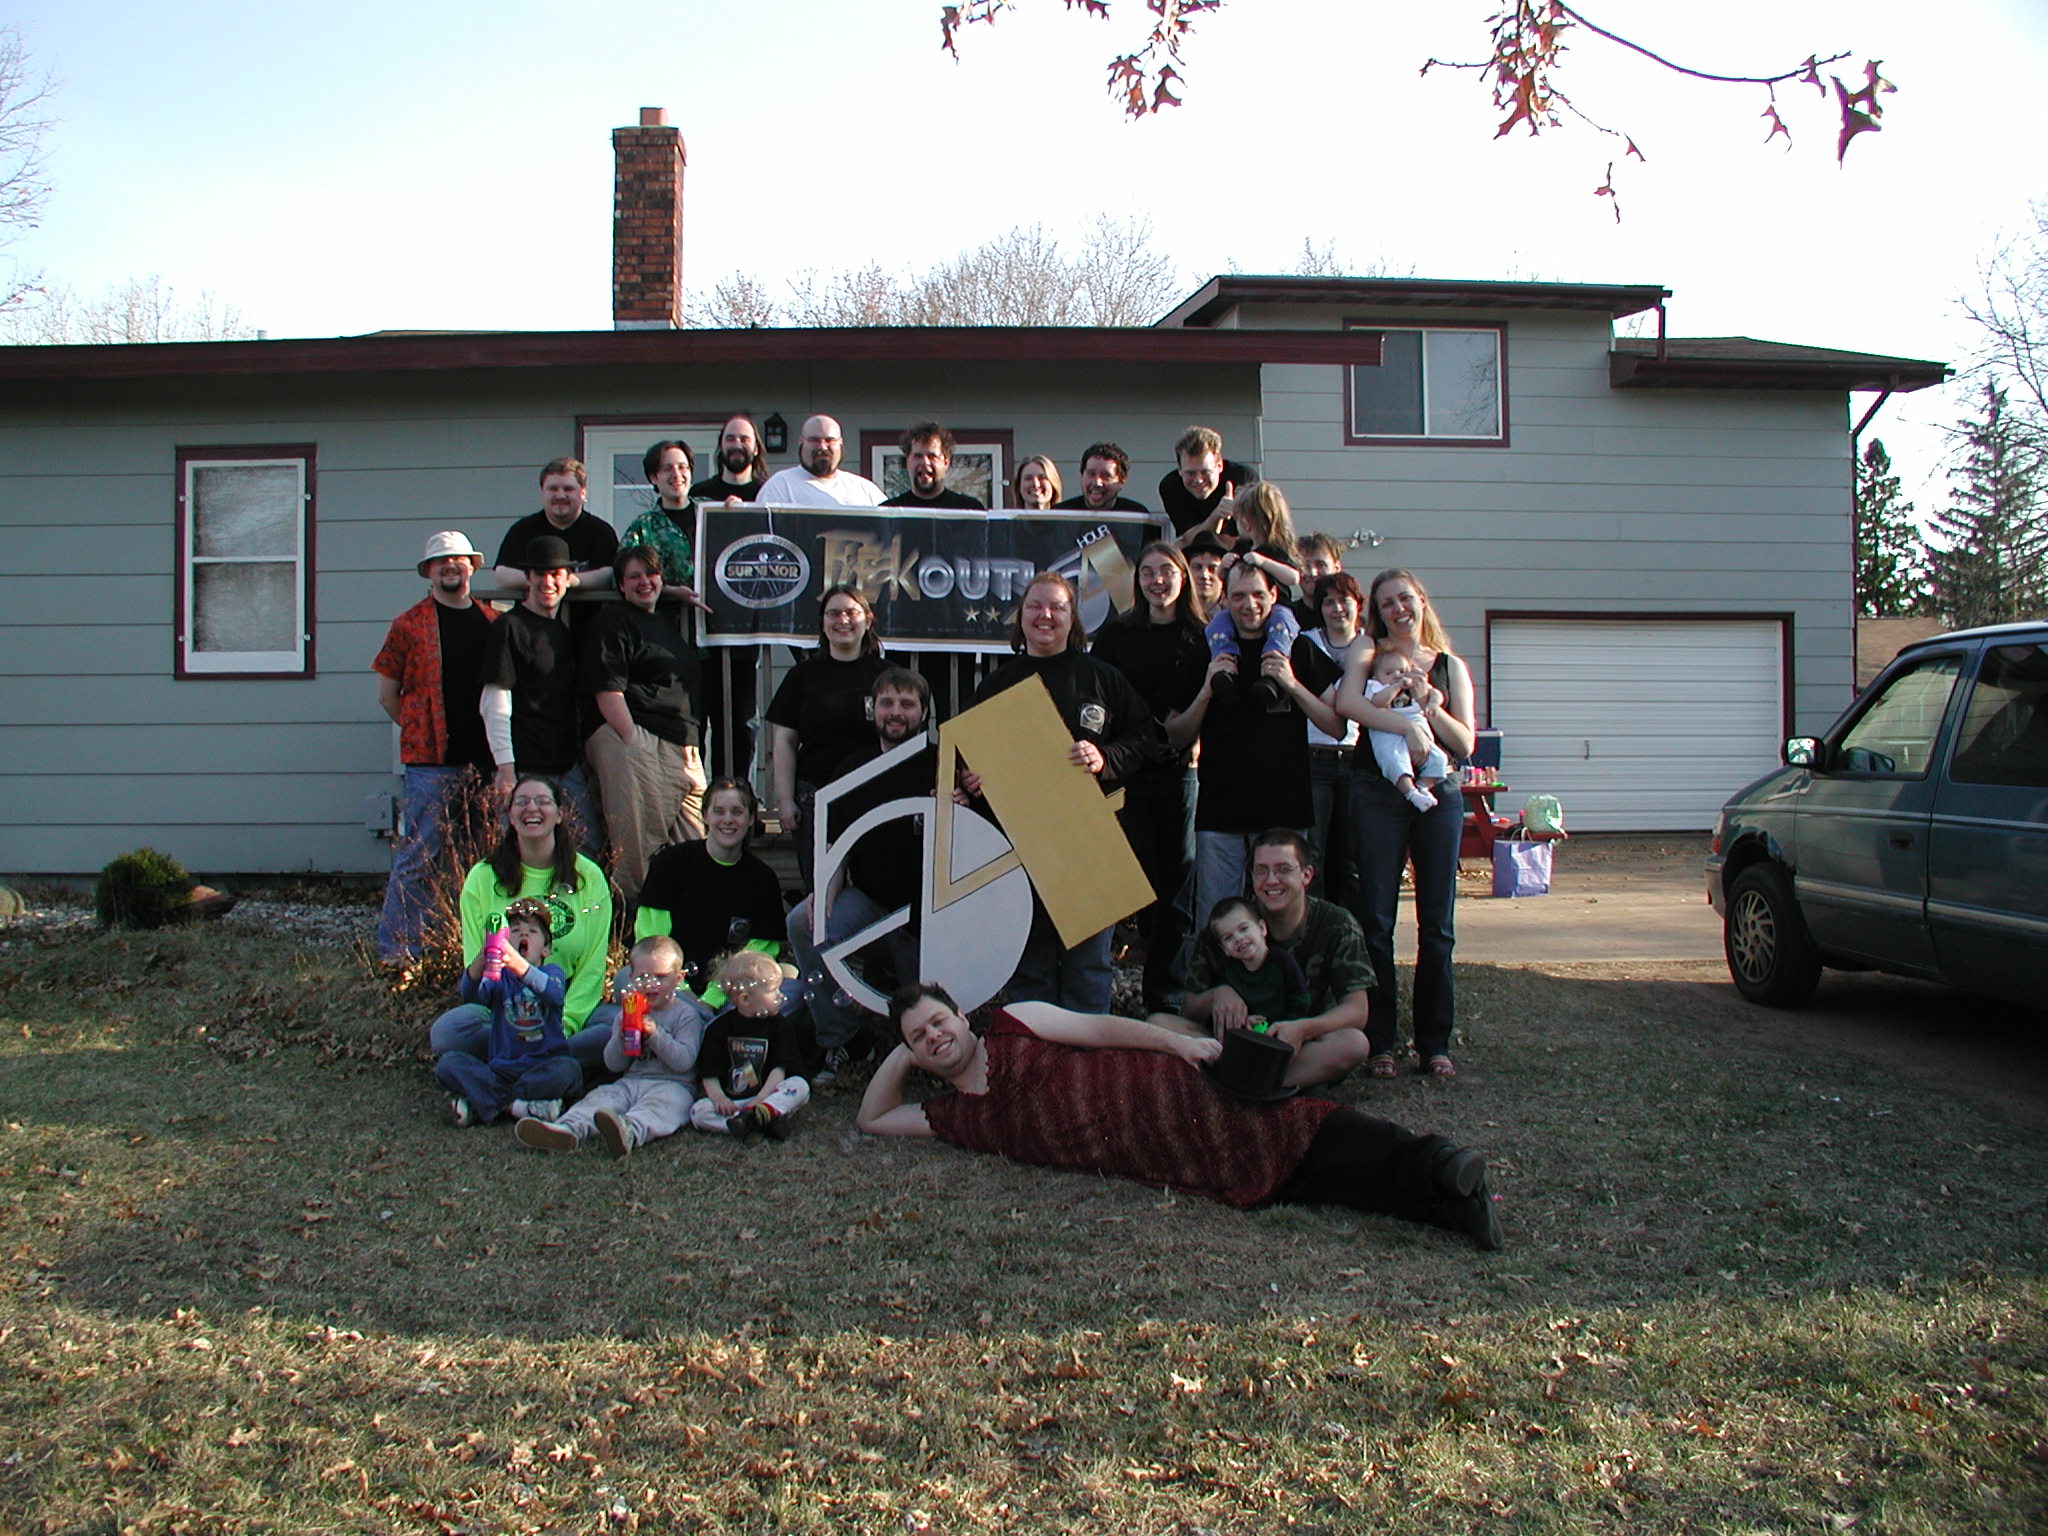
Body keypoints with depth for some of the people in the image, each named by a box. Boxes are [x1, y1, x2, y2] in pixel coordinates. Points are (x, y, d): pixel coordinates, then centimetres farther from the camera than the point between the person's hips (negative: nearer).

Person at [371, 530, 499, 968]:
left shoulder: (495, 621, 12)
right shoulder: (409, 624, 3)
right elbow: (387, 694, 6)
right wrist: (421, 733, 3)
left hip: (485, 759, 4)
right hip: (430, 763, -4)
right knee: (418, 858, -5)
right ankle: (398, 951, 2)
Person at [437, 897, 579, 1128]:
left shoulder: (552, 972, 4)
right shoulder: (498, 976, 8)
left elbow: (554, 994, -22)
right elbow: (471, 995, -15)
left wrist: (518, 965, -41)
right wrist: (481, 960, -37)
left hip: (543, 1068, -1)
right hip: (499, 1069, 1)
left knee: (568, 1069, -31)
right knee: (448, 1063, -17)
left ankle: (479, 1103, -22)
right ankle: (515, 1106, -26)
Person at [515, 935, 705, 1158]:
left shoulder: (686, 1014, 4)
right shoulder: (626, 1014, 20)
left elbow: (684, 1061, -10)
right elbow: (613, 1064, 13)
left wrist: (655, 1035, -21)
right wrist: (621, 1036, -8)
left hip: (673, 1085, -6)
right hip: (630, 1081, 6)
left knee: (658, 1105, -38)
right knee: (600, 1096, -22)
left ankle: (630, 1131, -71)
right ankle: (568, 1130, -52)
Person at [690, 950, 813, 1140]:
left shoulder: (779, 1025, 5)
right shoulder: (719, 1028, 5)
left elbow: (779, 1069, -5)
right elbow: (709, 1073, 1)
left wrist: (760, 1099, -19)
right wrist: (718, 1097, -19)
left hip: (766, 1097, 0)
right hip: (730, 1103, 0)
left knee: (799, 1086, -24)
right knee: (698, 1112, -26)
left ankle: (759, 1114, -46)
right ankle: (765, 1122, -39)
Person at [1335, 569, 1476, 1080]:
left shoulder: (1450, 666, 15)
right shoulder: (1368, 654, 8)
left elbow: (1466, 744, 7)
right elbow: (1347, 701, -14)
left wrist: (1430, 706, -8)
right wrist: (1406, 725, -23)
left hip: (1440, 795, 2)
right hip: (1378, 794, -2)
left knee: (1437, 924, 4)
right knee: (1376, 921, -1)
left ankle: (1435, 1042, 13)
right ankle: (1380, 1042, 6)